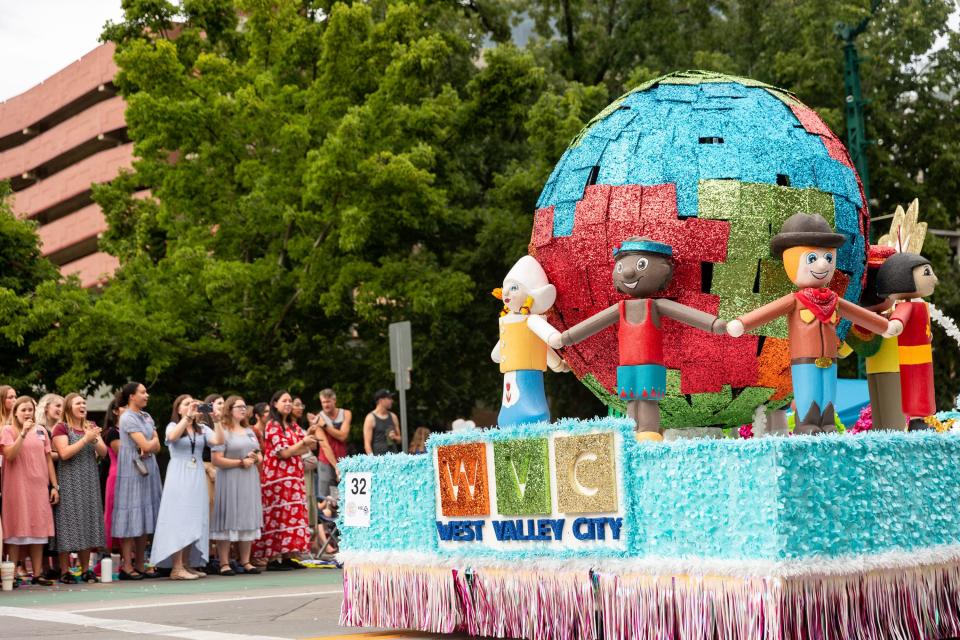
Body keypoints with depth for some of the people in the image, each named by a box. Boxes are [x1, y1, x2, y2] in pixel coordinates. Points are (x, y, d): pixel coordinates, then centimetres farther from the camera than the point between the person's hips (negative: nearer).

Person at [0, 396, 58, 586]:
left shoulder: (41, 431, 12)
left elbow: (48, 459, 13)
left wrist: (55, 486, 8)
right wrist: (23, 433, -20)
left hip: (39, 486, 4)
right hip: (17, 487, -4)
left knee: (39, 530, 3)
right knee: (16, 530, -2)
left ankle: (37, 574, 7)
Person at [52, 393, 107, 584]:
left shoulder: (91, 427, 14)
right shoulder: (61, 428, -3)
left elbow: (104, 453, 9)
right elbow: (64, 453, -16)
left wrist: (95, 440, -10)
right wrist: (86, 439, -15)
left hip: (89, 482, 5)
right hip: (69, 482, -5)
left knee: (87, 522, 5)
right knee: (69, 522, -6)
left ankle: (85, 570, 11)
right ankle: (64, 571, -2)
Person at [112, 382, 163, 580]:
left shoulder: (146, 417, 14)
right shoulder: (127, 418, -10)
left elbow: (156, 446, 8)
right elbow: (145, 445, -16)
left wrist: (148, 447, -13)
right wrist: (153, 440, 4)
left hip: (148, 470, 8)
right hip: (132, 471, -8)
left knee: (144, 518, 7)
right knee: (131, 518, -6)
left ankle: (140, 565, 11)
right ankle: (127, 567, -3)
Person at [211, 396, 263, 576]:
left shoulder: (249, 431, 19)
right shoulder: (222, 431, -3)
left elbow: (260, 458, 21)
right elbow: (216, 460, -12)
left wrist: (256, 458, -2)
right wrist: (241, 462, -14)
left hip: (250, 481, 7)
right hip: (229, 481, -7)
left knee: (248, 521, 6)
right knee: (228, 522, -6)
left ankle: (246, 562, 11)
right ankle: (224, 564, -4)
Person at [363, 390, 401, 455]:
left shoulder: (393, 417, 13)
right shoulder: (371, 418, -4)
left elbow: (399, 439, 22)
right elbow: (367, 443, -8)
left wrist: (395, 437, -1)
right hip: (378, 456, -5)